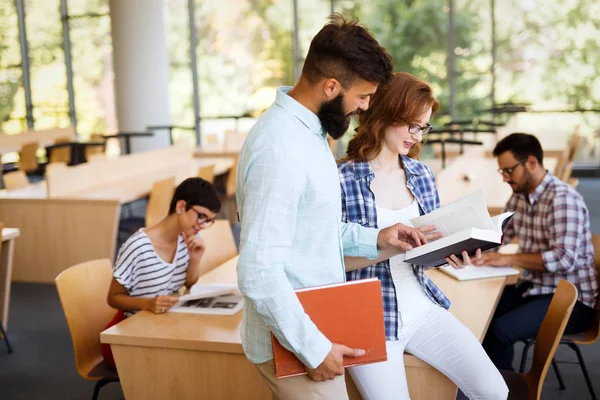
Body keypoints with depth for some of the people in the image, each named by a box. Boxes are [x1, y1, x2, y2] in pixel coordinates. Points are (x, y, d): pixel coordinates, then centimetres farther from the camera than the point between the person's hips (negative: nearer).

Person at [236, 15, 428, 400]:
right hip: (293, 344, -9)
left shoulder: (306, 128, 4)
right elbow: (259, 274, -28)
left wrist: (374, 239, 5)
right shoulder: (280, 149, -27)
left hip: (309, 327, 9)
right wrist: (315, 348, -22)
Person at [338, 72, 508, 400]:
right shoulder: (342, 180, -13)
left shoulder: (422, 174, 6)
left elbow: (431, 244, 13)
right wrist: (389, 246, -25)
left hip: (423, 307, 5)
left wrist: (449, 253, -10)